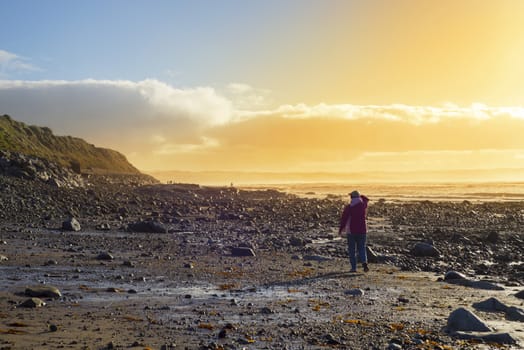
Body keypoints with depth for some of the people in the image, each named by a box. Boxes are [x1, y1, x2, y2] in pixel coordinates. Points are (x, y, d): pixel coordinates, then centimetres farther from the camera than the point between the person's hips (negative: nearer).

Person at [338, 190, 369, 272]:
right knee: (362, 248, 9)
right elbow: (366, 199, 24)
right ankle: (364, 262, -15)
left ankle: (354, 267, 4)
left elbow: (344, 219, -7)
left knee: (352, 250, 7)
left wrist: (340, 230, 3)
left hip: (351, 231, -2)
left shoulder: (348, 207, -10)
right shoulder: (363, 205, 0)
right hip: (362, 231, 2)